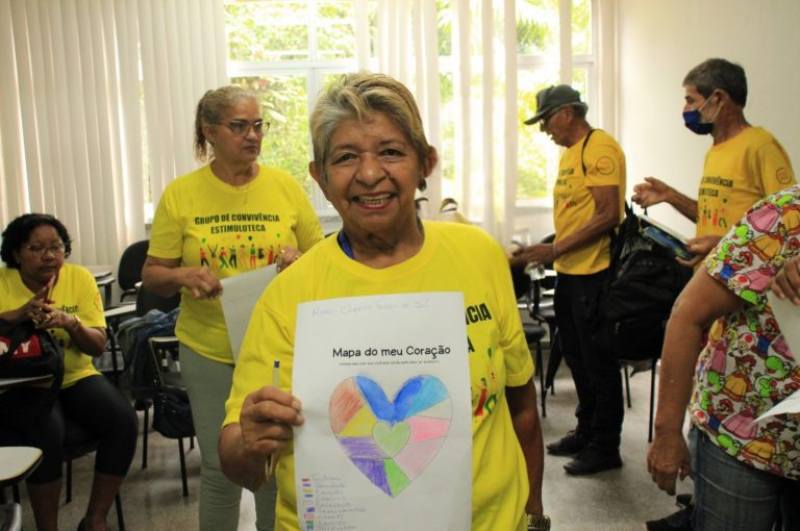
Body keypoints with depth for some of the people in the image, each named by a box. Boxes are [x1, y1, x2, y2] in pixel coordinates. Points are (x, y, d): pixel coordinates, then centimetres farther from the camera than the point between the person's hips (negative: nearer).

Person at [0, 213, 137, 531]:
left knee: (124, 421, -22)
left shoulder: (80, 278, -2)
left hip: (75, 378, 3)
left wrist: (70, 322, -26)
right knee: (47, 432, -32)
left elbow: (99, 346, -6)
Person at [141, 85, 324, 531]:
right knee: (220, 466, 11)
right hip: (209, 350, 0)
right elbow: (152, 275, 2)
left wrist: (300, 261, -17)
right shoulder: (180, 194, -3)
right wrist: (182, 276, -20)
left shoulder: (286, 187, -2)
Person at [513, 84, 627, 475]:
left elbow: (608, 215, -20)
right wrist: (543, 252, 10)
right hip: (568, 272, 9)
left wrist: (556, 249, -19)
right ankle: (586, 431, 33)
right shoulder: (569, 153, 15)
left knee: (598, 362, 2)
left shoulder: (600, 148, -13)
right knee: (576, 358, 18)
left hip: (594, 274, -9)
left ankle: (605, 448, 15)